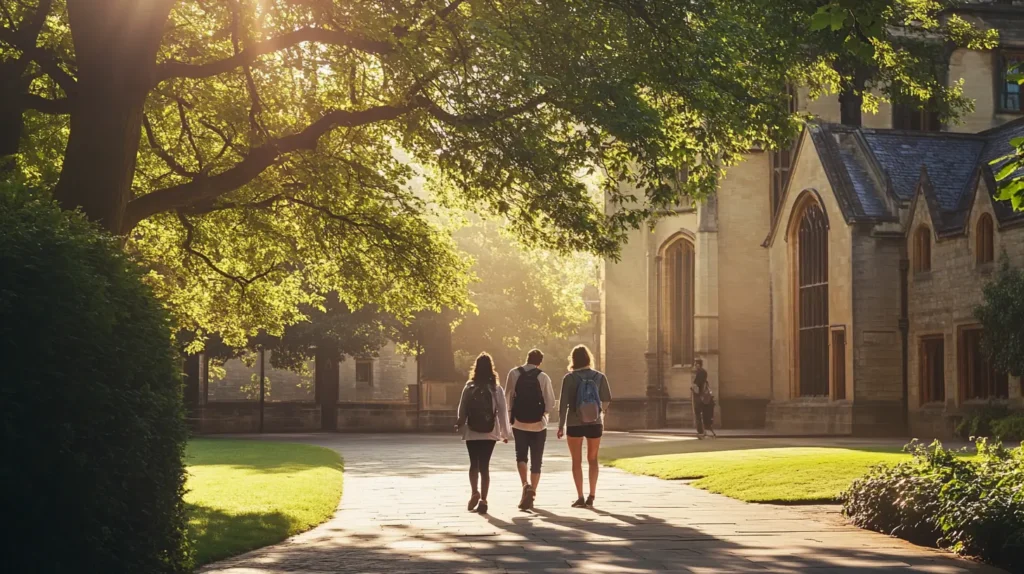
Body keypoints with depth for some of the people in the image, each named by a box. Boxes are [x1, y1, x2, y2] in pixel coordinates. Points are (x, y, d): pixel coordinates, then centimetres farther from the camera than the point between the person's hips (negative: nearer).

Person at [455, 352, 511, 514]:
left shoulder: (469, 387, -6)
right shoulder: (496, 389, -5)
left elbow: (462, 410, -4)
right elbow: (502, 411, -4)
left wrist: (460, 425, 14)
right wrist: (505, 433, 5)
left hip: (472, 432, 0)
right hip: (490, 433, 0)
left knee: (474, 464, 14)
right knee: (484, 465, 5)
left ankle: (475, 492, -5)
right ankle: (483, 500, 1)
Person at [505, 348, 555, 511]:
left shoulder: (514, 374, -4)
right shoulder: (543, 377, -7)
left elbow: (508, 397, -3)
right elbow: (551, 403, -6)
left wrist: (511, 415, 10)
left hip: (519, 423, 1)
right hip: (538, 424, -1)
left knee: (521, 456, 15)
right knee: (536, 461, 9)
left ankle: (525, 485, -10)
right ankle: (531, 494, 4)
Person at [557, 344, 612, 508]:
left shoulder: (569, 378, -8)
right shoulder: (599, 377, -3)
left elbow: (564, 403, -8)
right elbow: (607, 400, 2)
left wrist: (561, 425, 0)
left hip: (574, 424, -2)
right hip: (595, 423, 2)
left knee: (577, 461, 8)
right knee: (593, 459, 16)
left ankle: (580, 497, 1)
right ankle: (591, 496, 10)